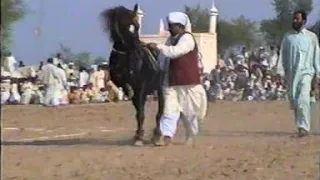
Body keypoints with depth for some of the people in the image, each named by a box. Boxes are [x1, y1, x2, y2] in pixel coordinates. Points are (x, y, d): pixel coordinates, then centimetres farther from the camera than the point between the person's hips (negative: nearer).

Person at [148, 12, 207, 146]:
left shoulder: (187, 38, -12)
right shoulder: (171, 39, 13)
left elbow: (175, 51, -28)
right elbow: (165, 59, 19)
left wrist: (158, 47, -26)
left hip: (187, 83, -6)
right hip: (171, 82, 6)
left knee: (189, 112, 7)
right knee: (169, 109, -5)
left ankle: (191, 137, 25)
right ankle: (166, 136, -11)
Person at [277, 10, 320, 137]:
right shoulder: (287, 37, 9)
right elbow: (282, 55, 7)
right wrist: (281, 72, -2)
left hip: (306, 72, -3)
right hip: (291, 73, 3)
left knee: (303, 100, -18)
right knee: (294, 102, 5)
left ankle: (304, 127, -18)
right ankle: (300, 127, 16)